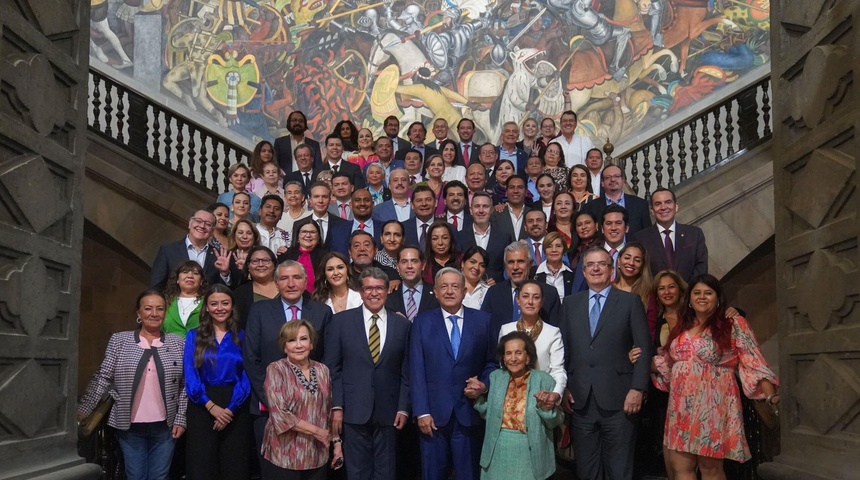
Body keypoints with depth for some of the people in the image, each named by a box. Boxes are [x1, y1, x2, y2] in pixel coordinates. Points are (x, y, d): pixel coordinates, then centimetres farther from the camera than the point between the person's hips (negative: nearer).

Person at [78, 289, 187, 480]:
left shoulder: (178, 343, 3)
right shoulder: (119, 340, 1)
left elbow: (185, 385, 4)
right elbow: (103, 378, 0)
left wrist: (181, 419, -1)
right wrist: (83, 410, -7)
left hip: (165, 427, 1)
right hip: (130, 427, -1)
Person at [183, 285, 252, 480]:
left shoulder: (242, 337, 6)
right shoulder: (194, 336, 6)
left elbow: (247, 377, -1)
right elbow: (190, 376, -2)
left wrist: (230, 408, -13)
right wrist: (212, 406, -13)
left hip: (236, 408, 0)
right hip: (202, 407, 0)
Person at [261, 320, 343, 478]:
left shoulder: (322, 370, 7)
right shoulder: (276, 370, -7)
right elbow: (279, 413, -15)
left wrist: (336, 441, 7)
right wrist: (317, 431, -13)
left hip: (317, 456, 4)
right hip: (283, 457, -4)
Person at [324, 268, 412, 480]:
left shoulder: (402, 324, 4)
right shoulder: (341, 321, 1)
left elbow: (406, 371, 5)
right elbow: (333, 367, 0)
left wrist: (403, 408, 0)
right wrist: (336, 406, -6)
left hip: (388, 412, 1)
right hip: (354, 410, -1)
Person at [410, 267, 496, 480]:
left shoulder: (482, 320, 5)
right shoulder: (422, 322, 3)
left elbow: (492, 362, 10)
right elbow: (416, 370, -1)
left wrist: (484, 384, -9)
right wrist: (421, 412, -8)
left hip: (469, 413, 0)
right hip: (434, 414, 0)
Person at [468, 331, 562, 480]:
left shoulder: (544, 380, -7)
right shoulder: (495, 377, 3)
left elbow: (554, 422, -5)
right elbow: (487, 414, 7)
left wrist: (547, 408, -24)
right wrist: (477, 397, -7)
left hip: (529, 452, -3)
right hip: (498, 451, 3)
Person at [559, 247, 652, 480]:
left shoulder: (630, 302, 3)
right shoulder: (570, 303, 12)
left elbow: (643, 349, -1)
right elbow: (563, 349, 11)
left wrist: (638, 389, -9)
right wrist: (563, 388, 3)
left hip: (617, 399, -3)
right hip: (580, 400, 3)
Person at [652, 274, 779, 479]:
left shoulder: (734, 324, -3)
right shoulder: (681, 328, 13)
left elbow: (753, 364, -8)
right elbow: (668, 363, 22)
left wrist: (770, 396, -19)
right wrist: (643, 361, 7)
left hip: (713, 407, -5)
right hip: (682, 408, 5)